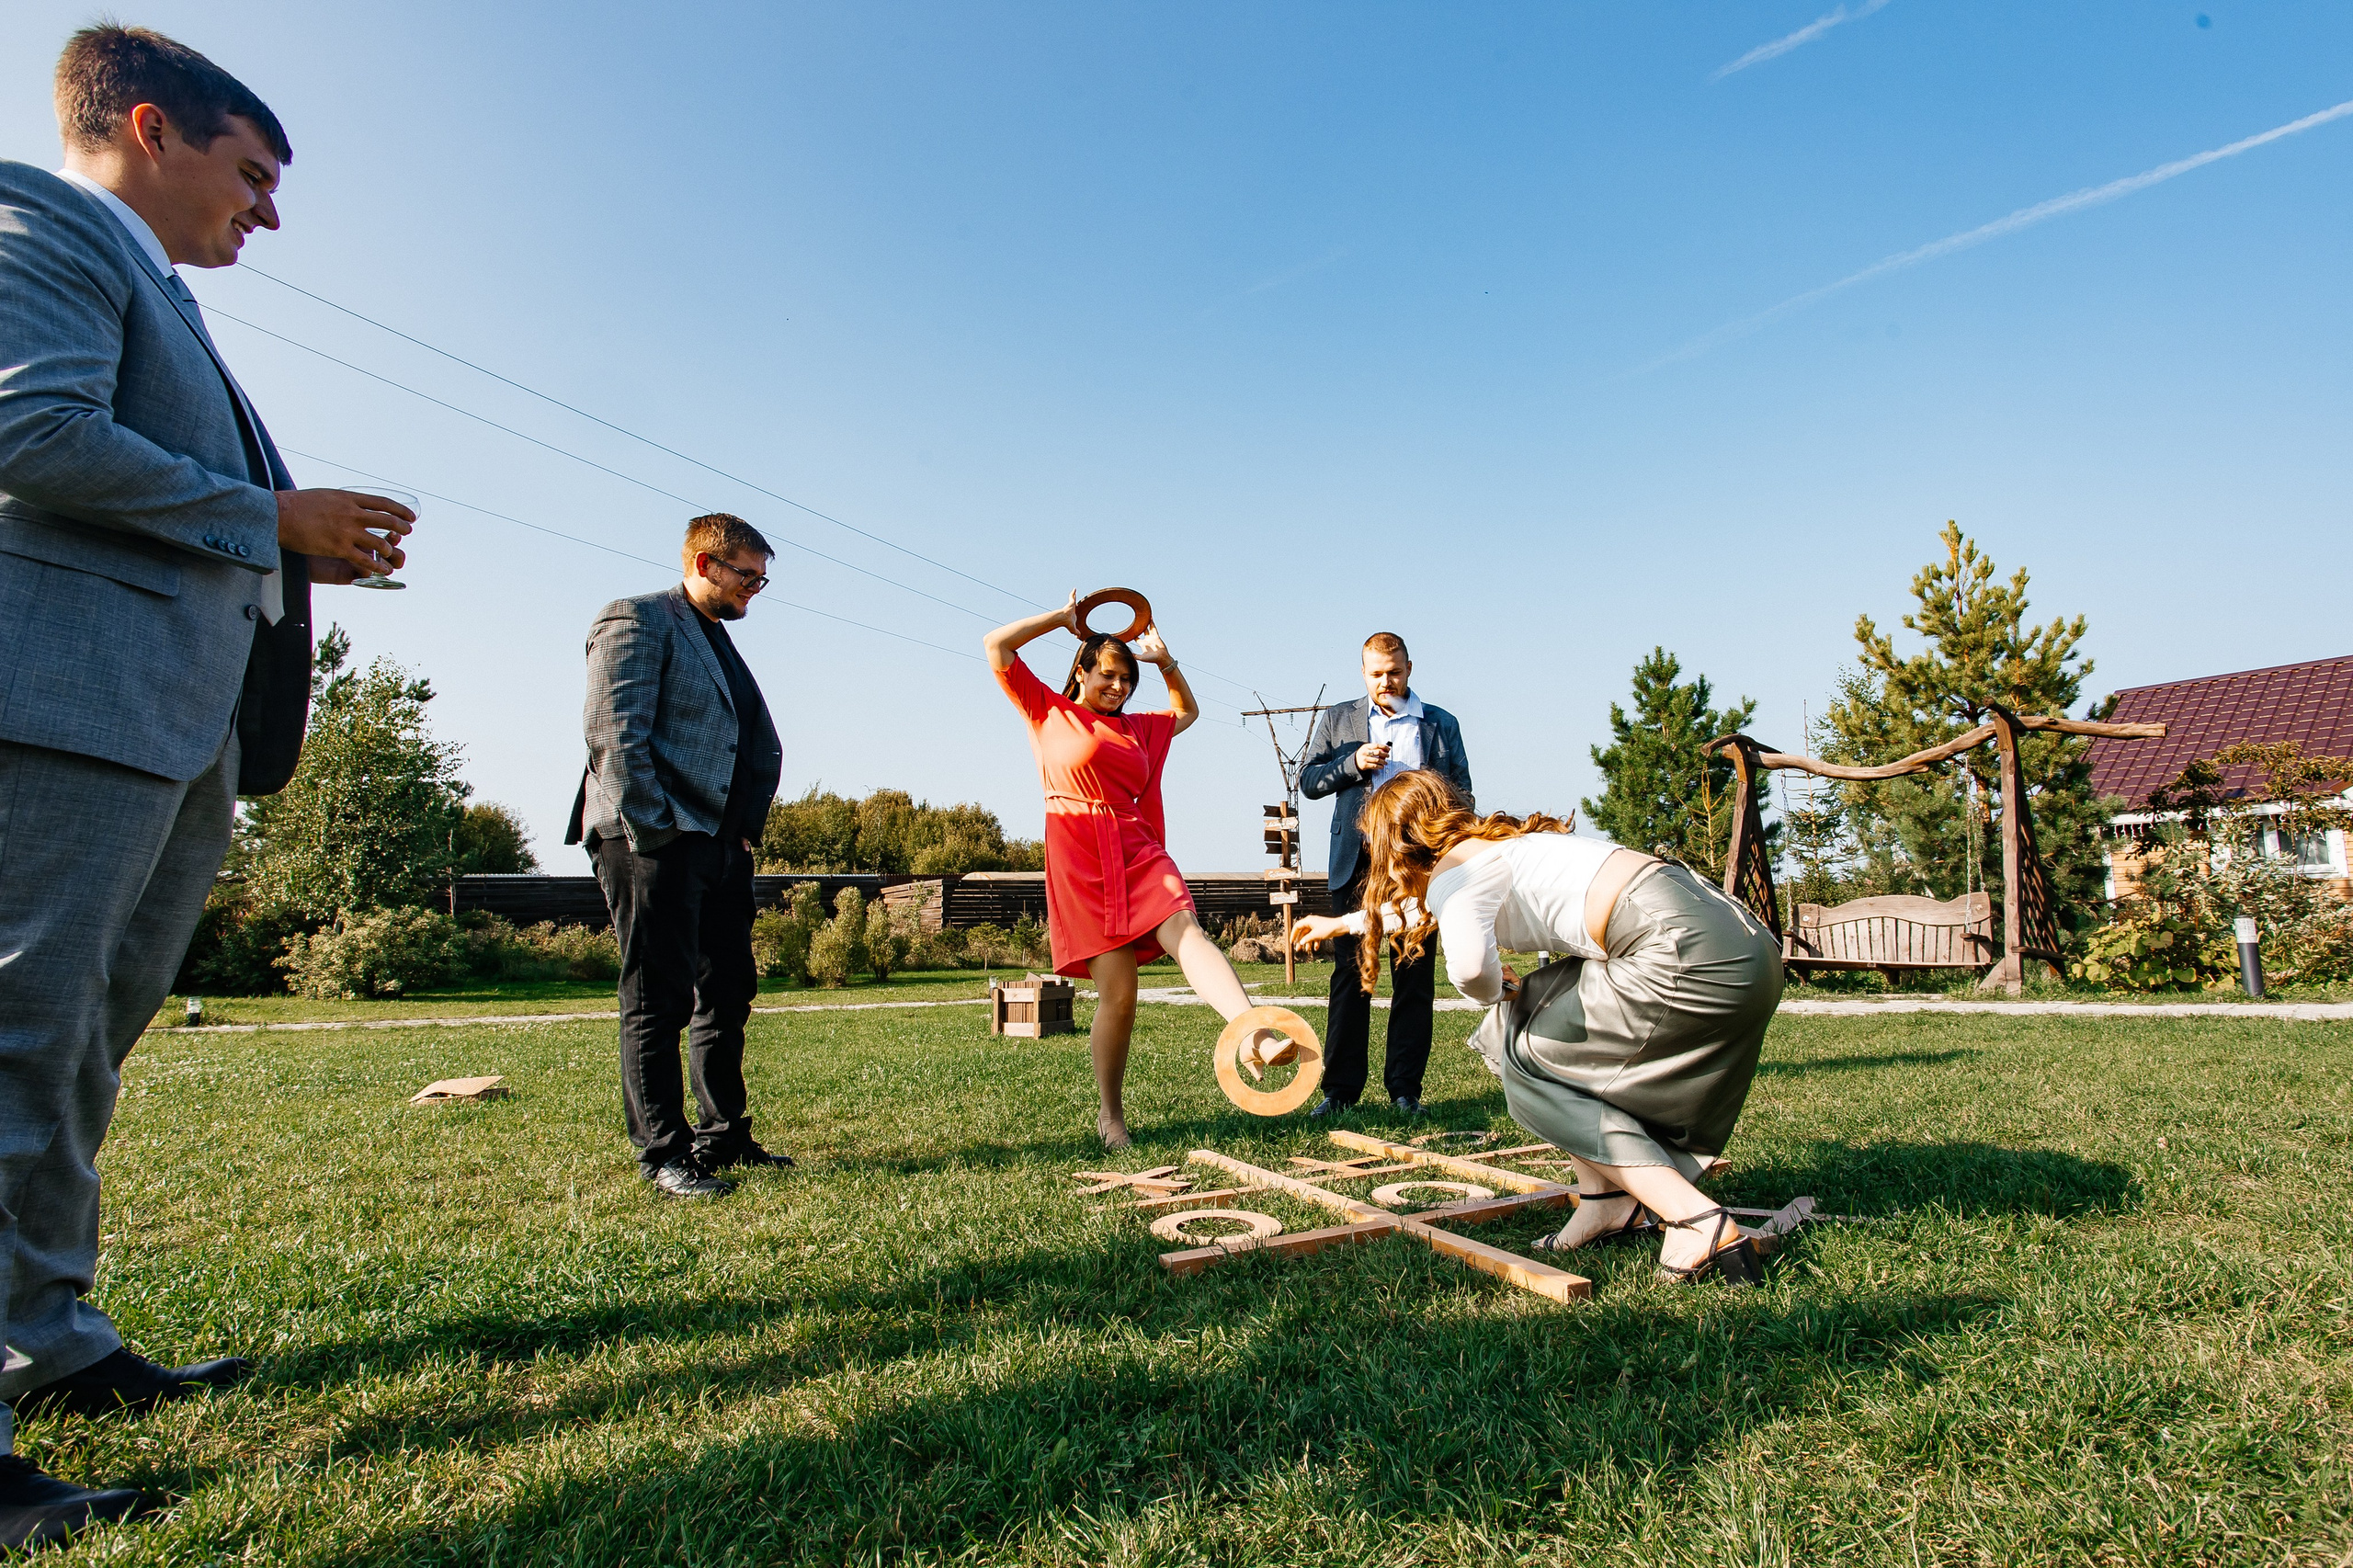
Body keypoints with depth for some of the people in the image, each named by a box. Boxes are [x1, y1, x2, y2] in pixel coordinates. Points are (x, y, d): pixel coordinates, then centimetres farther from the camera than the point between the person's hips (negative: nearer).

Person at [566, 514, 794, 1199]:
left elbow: (764, 748, 22)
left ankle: (723, 1137, 22)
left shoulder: (720, 643, 23)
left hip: (719, 847, 9)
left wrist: (748, 828, 9)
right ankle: (663, 1154, 4)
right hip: (657, 844, -9)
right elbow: (613, 732, -15)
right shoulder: (636, 620, -4)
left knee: (728, 994, 12)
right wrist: (654, 832, -19)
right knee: (658, 1003, -3)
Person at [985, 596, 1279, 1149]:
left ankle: (1253, 1035, -46)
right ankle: (1110, 1115, 11)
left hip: (1139, 852, 4)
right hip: (1081, 861, -4)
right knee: (1117, 995, -7)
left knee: (1187, 932, -24)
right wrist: (1062, 618, 11)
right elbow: (996, 646, 5)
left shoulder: (1137, 728, 24)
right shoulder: (1050, 712, 11)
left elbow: (1187, 711, 41)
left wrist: (1166, 660, 27)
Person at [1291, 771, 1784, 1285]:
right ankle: (1606, 1199, 17)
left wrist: (1496, 991, -1)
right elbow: (1423, 905, 45)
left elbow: (1470, 965, -26)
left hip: (1691, 955, -9)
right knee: (1528, 1013, 19)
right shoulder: (1491, 846, 24)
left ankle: (1700, 1224, -4)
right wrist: (1343, 922, 59)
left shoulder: (1453, 871, -4)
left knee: (1526, 1068, 4)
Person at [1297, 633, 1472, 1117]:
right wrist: (1353, 763, -8)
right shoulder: (1336, 720, 13)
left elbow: (1461, 794, 12)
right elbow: (1308, 781, 10)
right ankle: (1341, 1089, 8)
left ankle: (1405, 1089, 11)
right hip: (1357, 862, 0)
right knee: (1350, 976, 1)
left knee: (1414, 978, 2)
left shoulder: (1441, 724, 13)